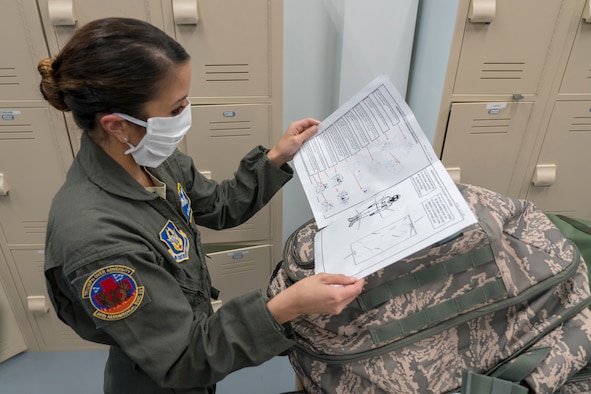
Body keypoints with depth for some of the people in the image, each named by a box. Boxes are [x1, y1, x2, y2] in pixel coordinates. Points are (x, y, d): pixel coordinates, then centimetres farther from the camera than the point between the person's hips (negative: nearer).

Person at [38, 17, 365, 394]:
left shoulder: (150, 158, -14)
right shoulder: (96, 238, -38)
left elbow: (221, 206, 3)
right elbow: (181, 360, -29)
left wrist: (276, 158, -5)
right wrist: (284, 308, -41)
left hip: (195, 334, 6)